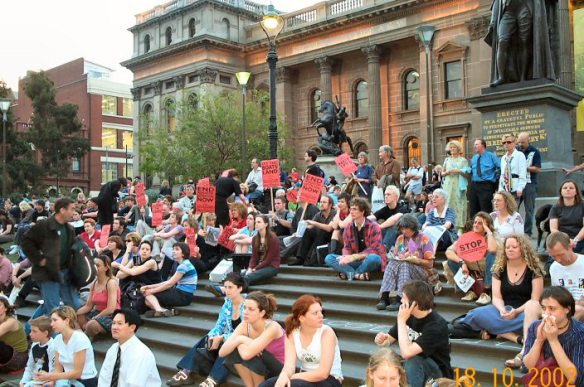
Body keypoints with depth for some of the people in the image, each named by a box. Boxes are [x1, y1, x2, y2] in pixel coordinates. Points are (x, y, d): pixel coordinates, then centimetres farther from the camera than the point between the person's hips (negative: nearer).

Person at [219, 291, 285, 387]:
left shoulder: (272, 327, -28)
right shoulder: (245, 325, -10)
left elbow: (246, 354, -39)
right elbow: (222, 353, -15)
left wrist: (240, 341, -21)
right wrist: (239, 340, -29)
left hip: (281, 371, -6)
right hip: (264, 368, 6)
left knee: (251, 355, -30)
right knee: (233, 351, -14)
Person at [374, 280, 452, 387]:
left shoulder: (437, 325, -27)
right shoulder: (409, 316, -5)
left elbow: (406, 353, -36)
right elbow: (389, 339, 6)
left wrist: (401, 320, -28)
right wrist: (382, 338, -18)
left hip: (438, 374, -6)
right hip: (414, 368, 6)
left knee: (412, 360, -34)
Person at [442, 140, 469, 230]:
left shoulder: (463, 160, 7)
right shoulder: (447, 160, 16)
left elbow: (466, 173, 2)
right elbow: (442, 173, 17)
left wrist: (458, 171, -13)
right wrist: (446, 172, -4)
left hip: (458, 185, -3)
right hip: (448, 185, 3)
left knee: (458, 204, -6)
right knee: (448, 204, -4)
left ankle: (459, 225, -5)